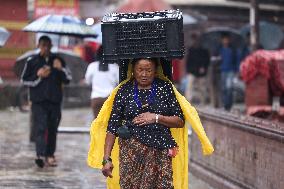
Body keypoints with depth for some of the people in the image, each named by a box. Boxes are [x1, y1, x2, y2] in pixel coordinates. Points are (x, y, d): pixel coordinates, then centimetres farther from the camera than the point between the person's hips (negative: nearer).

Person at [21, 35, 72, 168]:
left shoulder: (57, 61, 11)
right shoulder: (32, 62, 4)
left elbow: (68, 79, 10)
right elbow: (24, 80, 5)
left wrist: (60, 69, -7)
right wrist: (38, 76, -9)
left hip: (55, 101, 3)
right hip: (38, 102, -3)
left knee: (52, 129, 7)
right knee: (41, 128, -14)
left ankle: (50, 155, 17)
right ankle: (40, 155, -23)